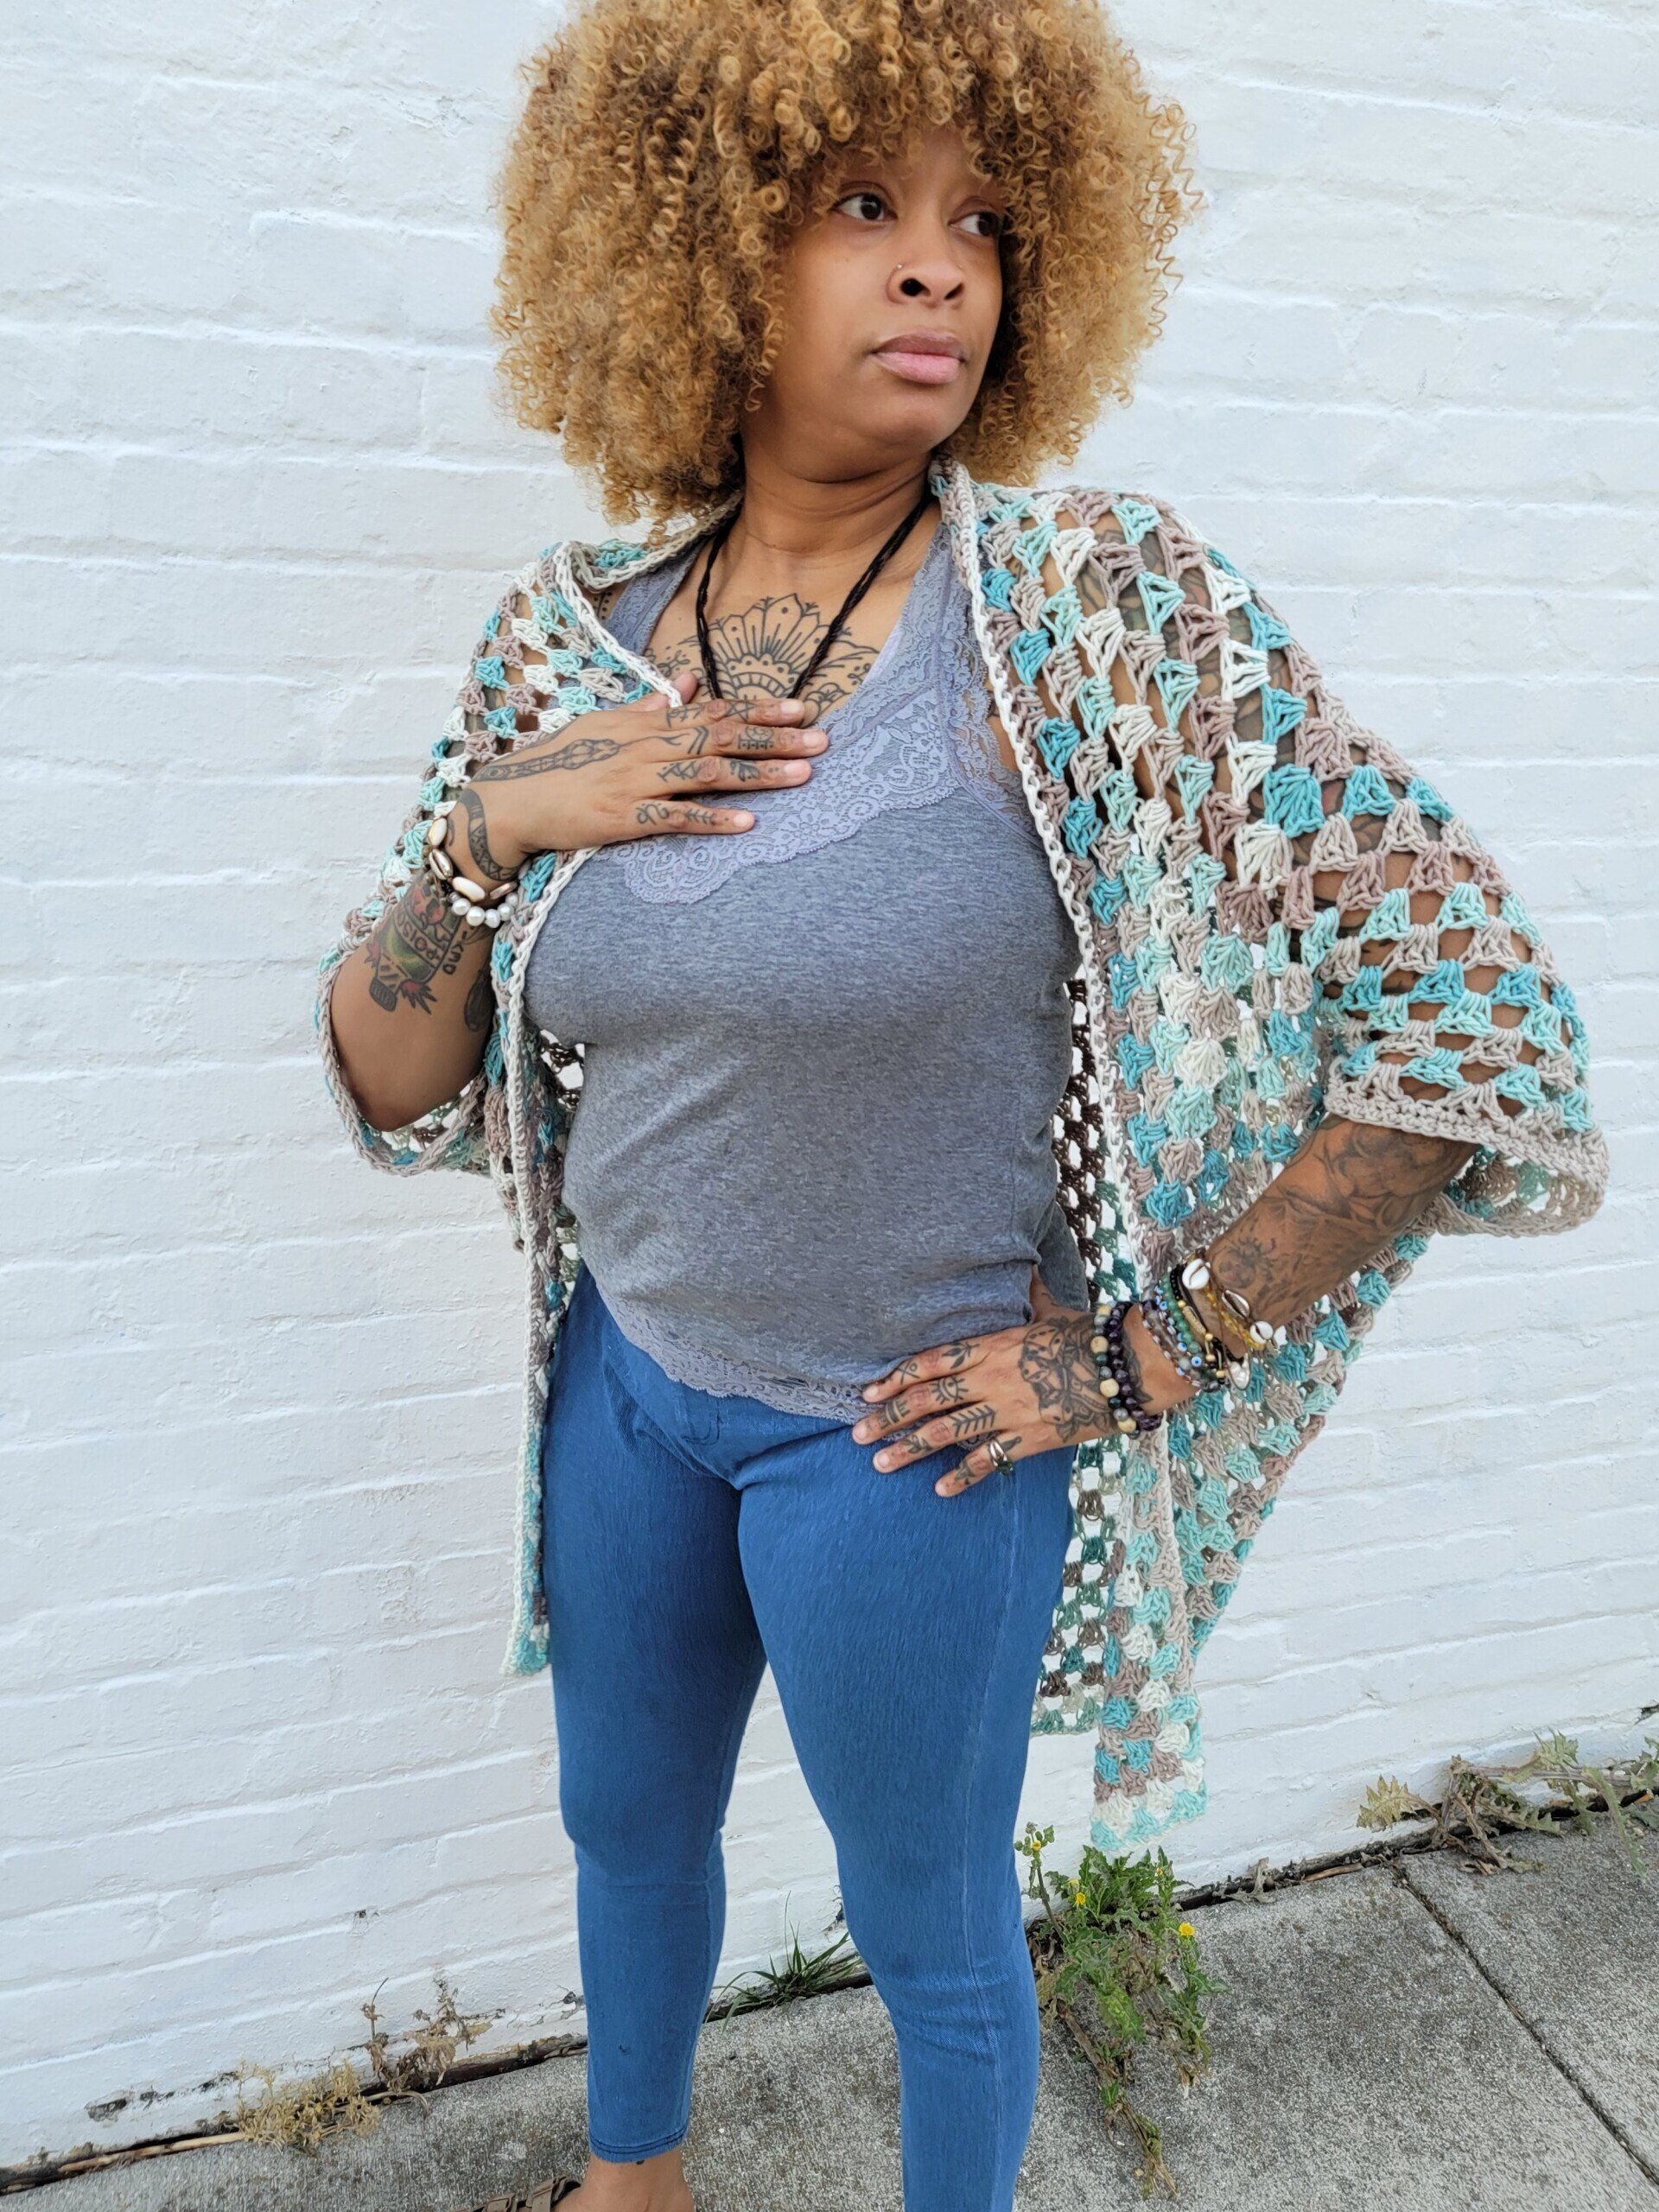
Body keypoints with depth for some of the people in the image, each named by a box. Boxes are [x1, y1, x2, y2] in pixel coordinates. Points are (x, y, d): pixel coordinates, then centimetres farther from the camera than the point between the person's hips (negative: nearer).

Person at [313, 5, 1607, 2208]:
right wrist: (486, 825, -17)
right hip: (629, 1381, 5)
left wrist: (1152, 1351, -16)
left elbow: (1478, 1000, -18)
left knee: (928, 1920, 19)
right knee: (626, 1828, 28)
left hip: (912, 1435, -5)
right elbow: (393, 1091, 2)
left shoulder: (1096, 602, -18)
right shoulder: (574, 639, -4)